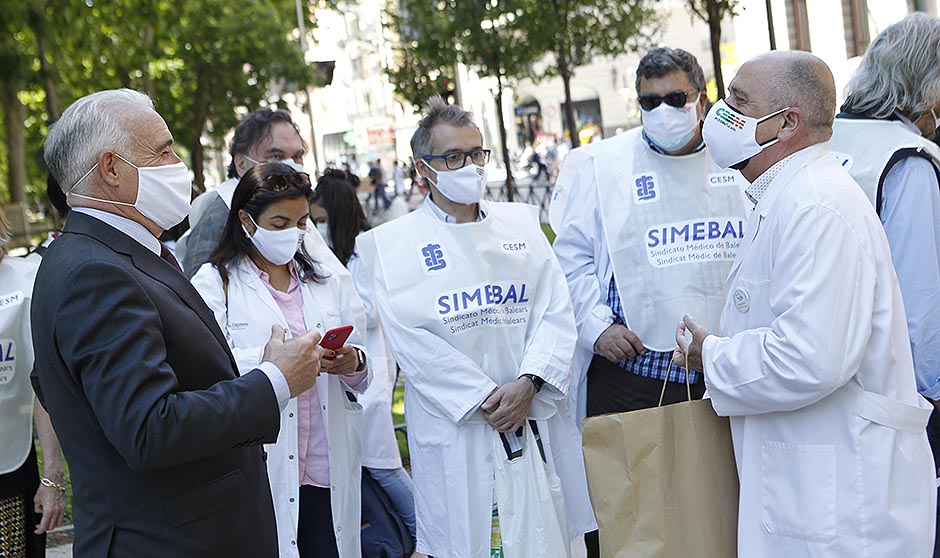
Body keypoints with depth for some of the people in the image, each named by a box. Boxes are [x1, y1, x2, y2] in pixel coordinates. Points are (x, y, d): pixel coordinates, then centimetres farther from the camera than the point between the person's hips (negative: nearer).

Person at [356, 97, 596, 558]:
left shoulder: (521, 223, 12)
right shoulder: (392, 243, 1)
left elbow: (555, 311, 4)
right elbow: (410, 338, -8)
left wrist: (528, 383, -12)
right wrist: (484, 399, -14)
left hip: (537, 415, 3)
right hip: (455, 426, -3)